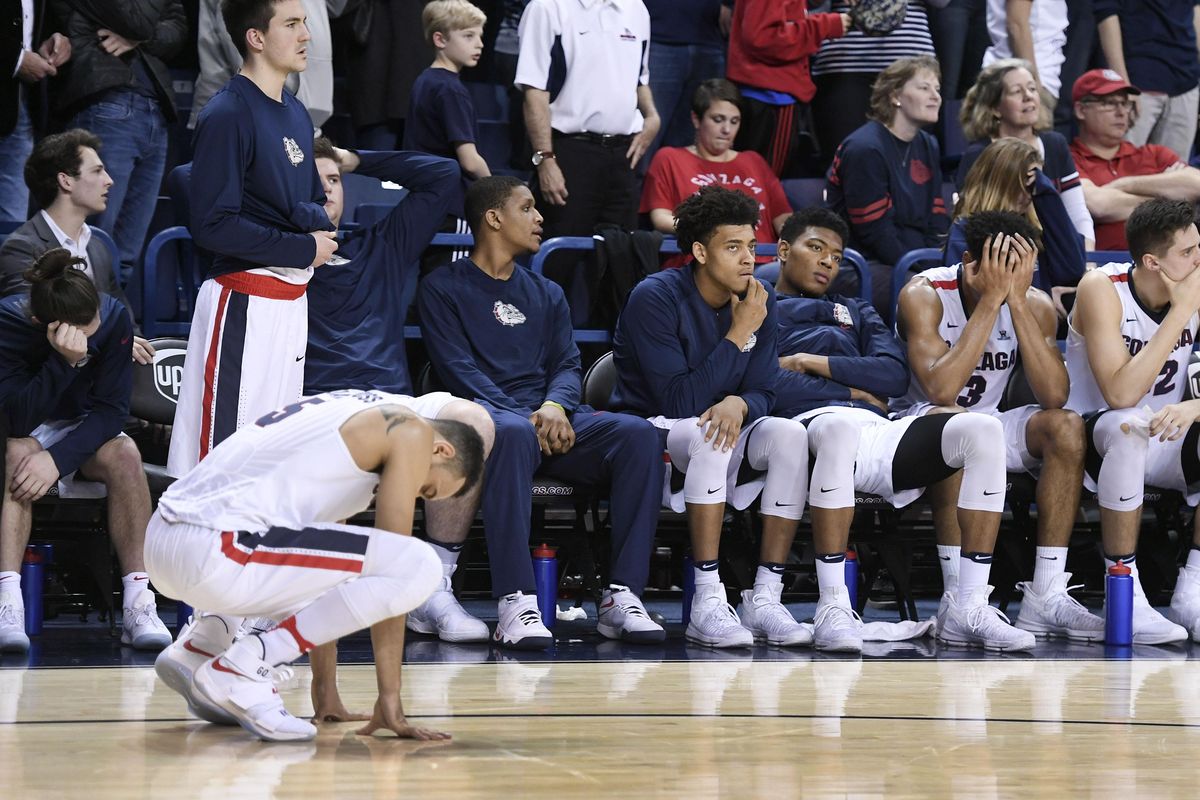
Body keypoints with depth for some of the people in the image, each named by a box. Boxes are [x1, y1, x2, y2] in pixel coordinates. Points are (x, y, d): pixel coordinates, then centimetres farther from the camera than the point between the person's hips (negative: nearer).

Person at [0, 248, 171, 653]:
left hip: (85, 435, 2)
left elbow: (112, 410, -19)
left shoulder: (115, 318, -18)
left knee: (123, 453, -29)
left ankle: (138, 604, -33)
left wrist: (58, 458, -33)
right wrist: (64, 361, -44)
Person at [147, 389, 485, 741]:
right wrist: (390, 699, 2)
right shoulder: (412, 431, 2)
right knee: (418, 568, -12)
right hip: (212, 554, -10)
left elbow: (322, 556, 31)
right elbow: (392, 567, -2)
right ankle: (241, 669, -9)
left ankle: (199, 646, 15)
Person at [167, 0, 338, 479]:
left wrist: (314, 221, -3)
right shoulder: (228, 116, -13)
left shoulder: (294, 113, 13)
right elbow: (214, 226, -18)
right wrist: (305, 248, -14)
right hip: (244, 303, -9)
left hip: (292, 302, 9)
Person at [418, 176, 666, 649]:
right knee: (513, 434, -42)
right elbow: (457, 369, -3)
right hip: (485, 416, -5)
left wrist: (555, 406, -10)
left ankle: (622, 597, -29)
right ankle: (515, 605, -48)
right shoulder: (443, 288, 10)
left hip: (550, 418, 5)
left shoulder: (546, 294, 27)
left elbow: (567, 364, 15)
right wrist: (520, 417, -17)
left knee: (637, 434, -24)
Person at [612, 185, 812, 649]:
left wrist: (739, 404, -27)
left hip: (712, 437, 5)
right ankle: (707, 605, -38)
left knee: (788, 434, -24)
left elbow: (764, 394, -1)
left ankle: (765, 598, -25)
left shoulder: (758, 301, 0)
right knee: (709, 435, -37)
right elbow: (680, 402, -22)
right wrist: (738, 336, -23)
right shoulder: (656, 298, -17)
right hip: (650, 433, -5)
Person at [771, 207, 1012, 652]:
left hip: (877, 432, 5)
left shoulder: (856, 313, 37)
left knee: (982, 429, -21)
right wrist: (850, 391, 5)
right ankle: (832, 606, -41)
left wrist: (811, 363, 7)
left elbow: (895, 375, 16)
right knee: (841, 424, -44)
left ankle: (966, 606, -27)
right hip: (809, 425, -5)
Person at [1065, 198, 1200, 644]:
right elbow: (1120, 394, -31)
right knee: (1130, 427, -38)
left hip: (1164, 441, 4)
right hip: (1093, 438, -4)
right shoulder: (1103, 290, -20)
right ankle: (1125, 598, -32)